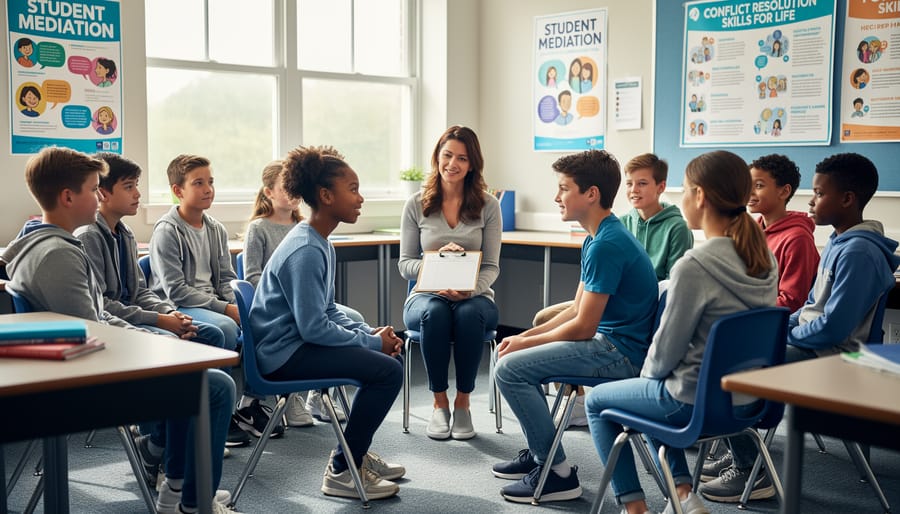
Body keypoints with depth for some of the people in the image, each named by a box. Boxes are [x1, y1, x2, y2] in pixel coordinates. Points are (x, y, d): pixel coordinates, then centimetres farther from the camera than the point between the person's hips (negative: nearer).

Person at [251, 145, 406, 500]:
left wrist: (371, 333, 2)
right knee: (387, 370, -18)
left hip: (300, 343, 10)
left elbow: (329, 312, 16)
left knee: (390, 356, 14)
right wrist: (372, 342, -14)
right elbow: (314, 328, -24)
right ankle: (343, 471, -4)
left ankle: (354, 452, 24)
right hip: (284, 354, -10)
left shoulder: (321, 245, 10)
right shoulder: (305, 251, -22)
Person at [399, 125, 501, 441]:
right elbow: (405, 265, 3)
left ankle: (463, 403, -18)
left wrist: (470, 289, -21)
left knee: (469, 314, -36)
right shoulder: (416, 205, 4)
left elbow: (491, 266, 0)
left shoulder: (487, 206, 3)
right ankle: (439, 404, -18)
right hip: (426, 296, 0)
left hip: (474, 297, 0)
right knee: (434, 313, -36)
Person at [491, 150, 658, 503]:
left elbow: (583, 327, -21)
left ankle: (557, 472, -7)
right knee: (509, 353, 17)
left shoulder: (607, 245, -21)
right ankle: (538, 452, 23)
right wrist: (525, 337, 5)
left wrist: (525, 343, -8)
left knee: (509, 368, -17)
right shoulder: (597, 239, 11)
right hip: (608, 341, 11)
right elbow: (577, 310, 15)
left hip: (621, 353, -11)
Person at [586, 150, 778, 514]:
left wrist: (648, 374, 5)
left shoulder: (694, 265, -26)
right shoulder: (764, 260, -2)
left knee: (596, 401, 17)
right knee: (653, 390, 34)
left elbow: (667, 346, -18)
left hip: (697, 402, -7)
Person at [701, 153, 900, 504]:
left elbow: (832, 328, -26)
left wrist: (784, 333, -12)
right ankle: (739, 453, 17)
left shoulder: (858, 253, -21)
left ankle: (750, 473, -6)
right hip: (809, 341, 10)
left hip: (828, 356, -10)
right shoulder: (839, 241, 10)